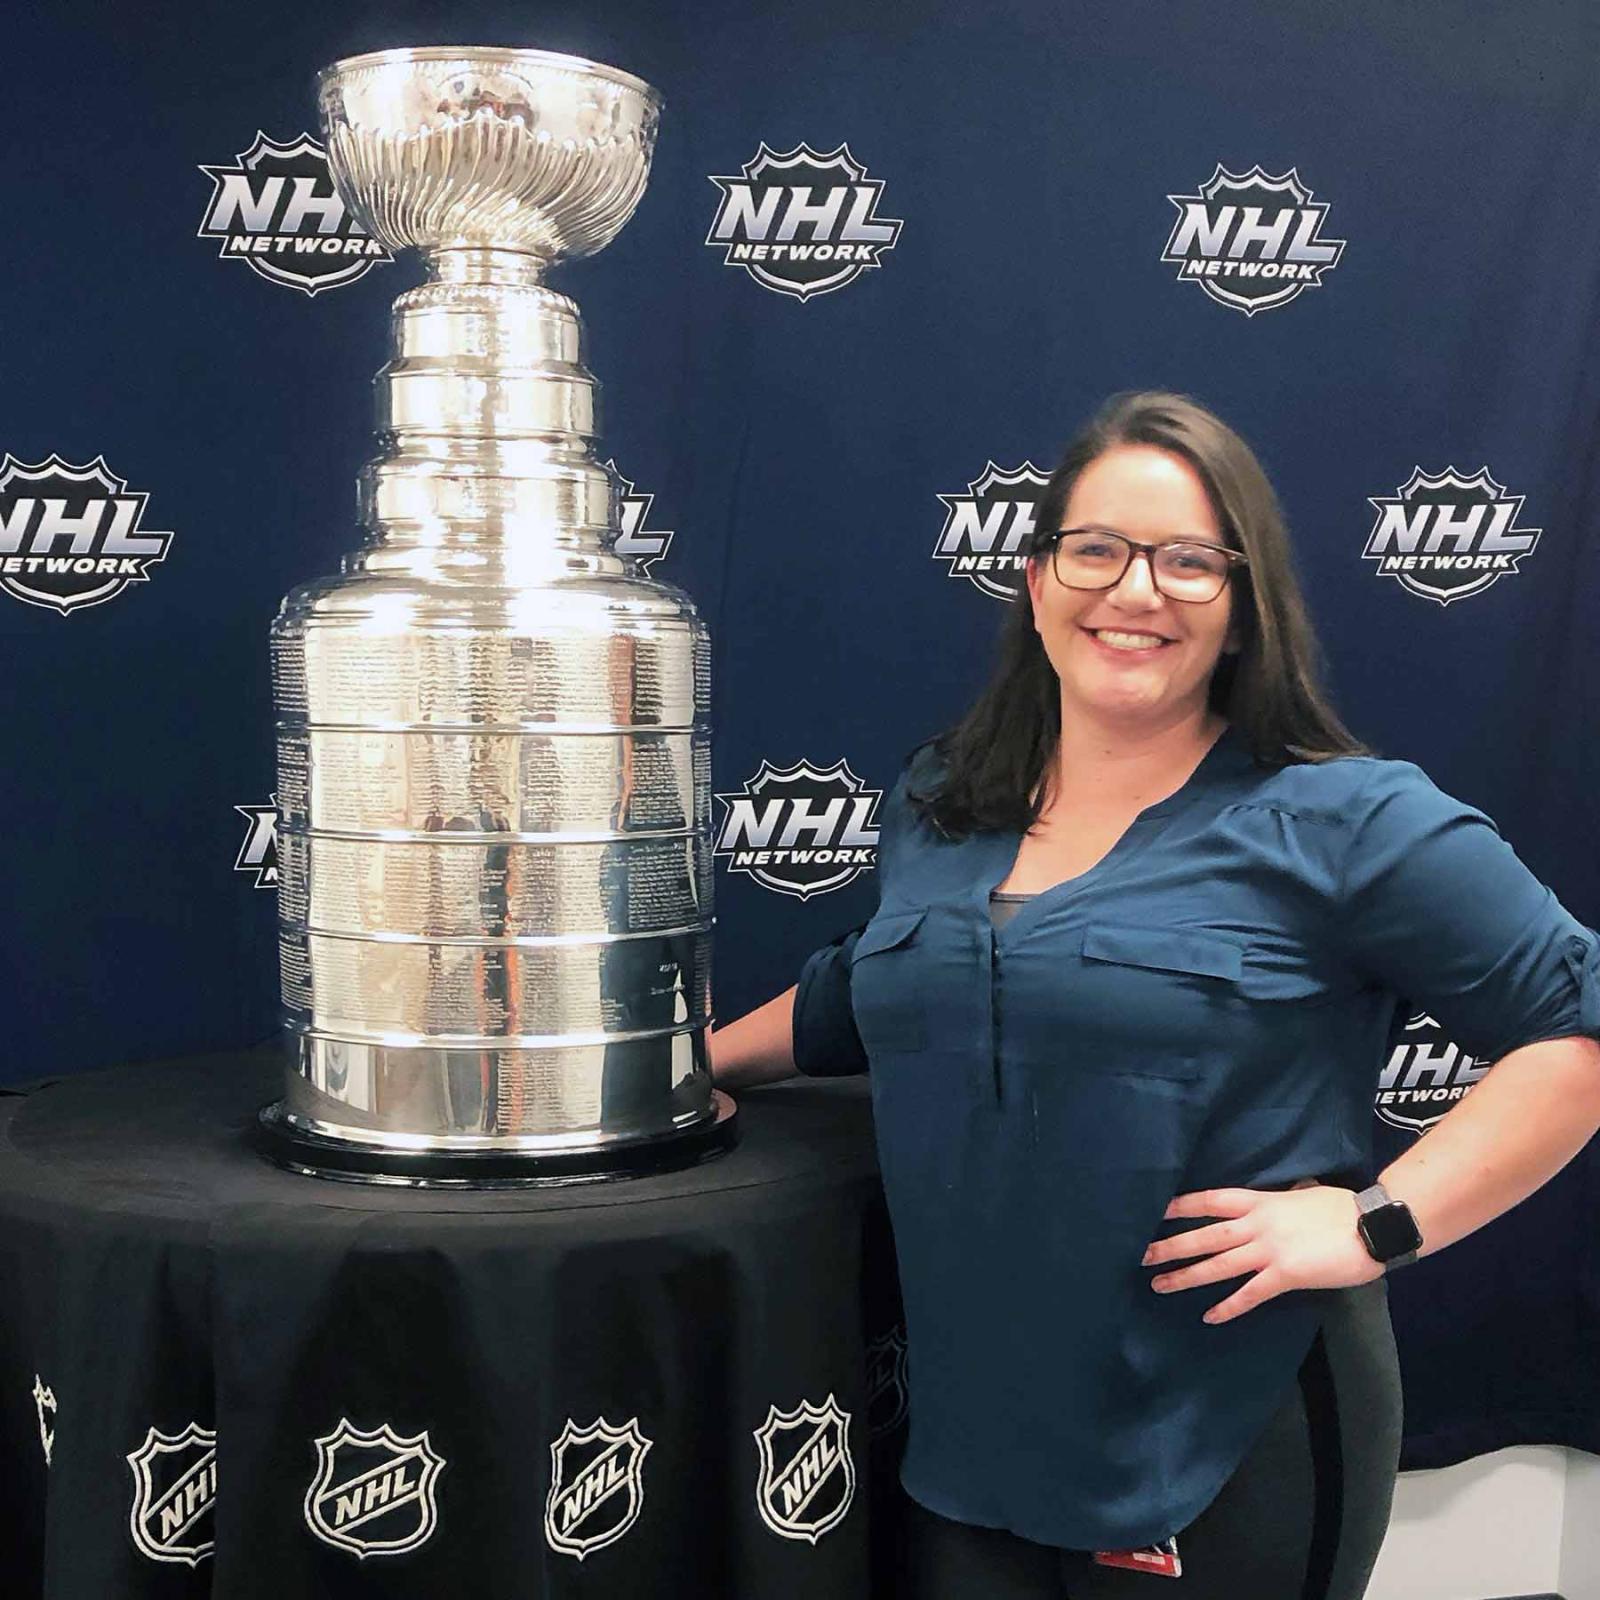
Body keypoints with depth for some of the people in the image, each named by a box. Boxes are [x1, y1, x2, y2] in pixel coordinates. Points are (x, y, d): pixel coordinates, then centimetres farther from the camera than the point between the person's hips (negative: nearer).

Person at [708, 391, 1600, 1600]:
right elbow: (861, 993, 25)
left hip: (1232, 1454, -4)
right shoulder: (935, 807, 7)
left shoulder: (1345, 824, -11)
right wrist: (695, 1059, 18)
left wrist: (1375, 1219, -17)